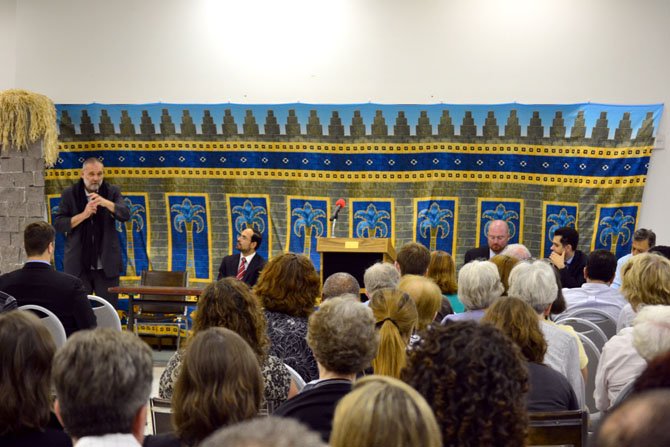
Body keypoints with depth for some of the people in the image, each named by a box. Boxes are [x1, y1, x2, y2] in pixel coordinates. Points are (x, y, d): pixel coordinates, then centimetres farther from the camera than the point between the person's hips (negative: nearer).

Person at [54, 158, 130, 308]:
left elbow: (125, 215, -10)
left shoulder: (112, 192, 5)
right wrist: (83, 215, -18)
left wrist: (105, 202, -26)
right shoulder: (69, 194, 2)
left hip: (106, 265, 1)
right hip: (78, 265, -1)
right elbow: (58, 224, -4)